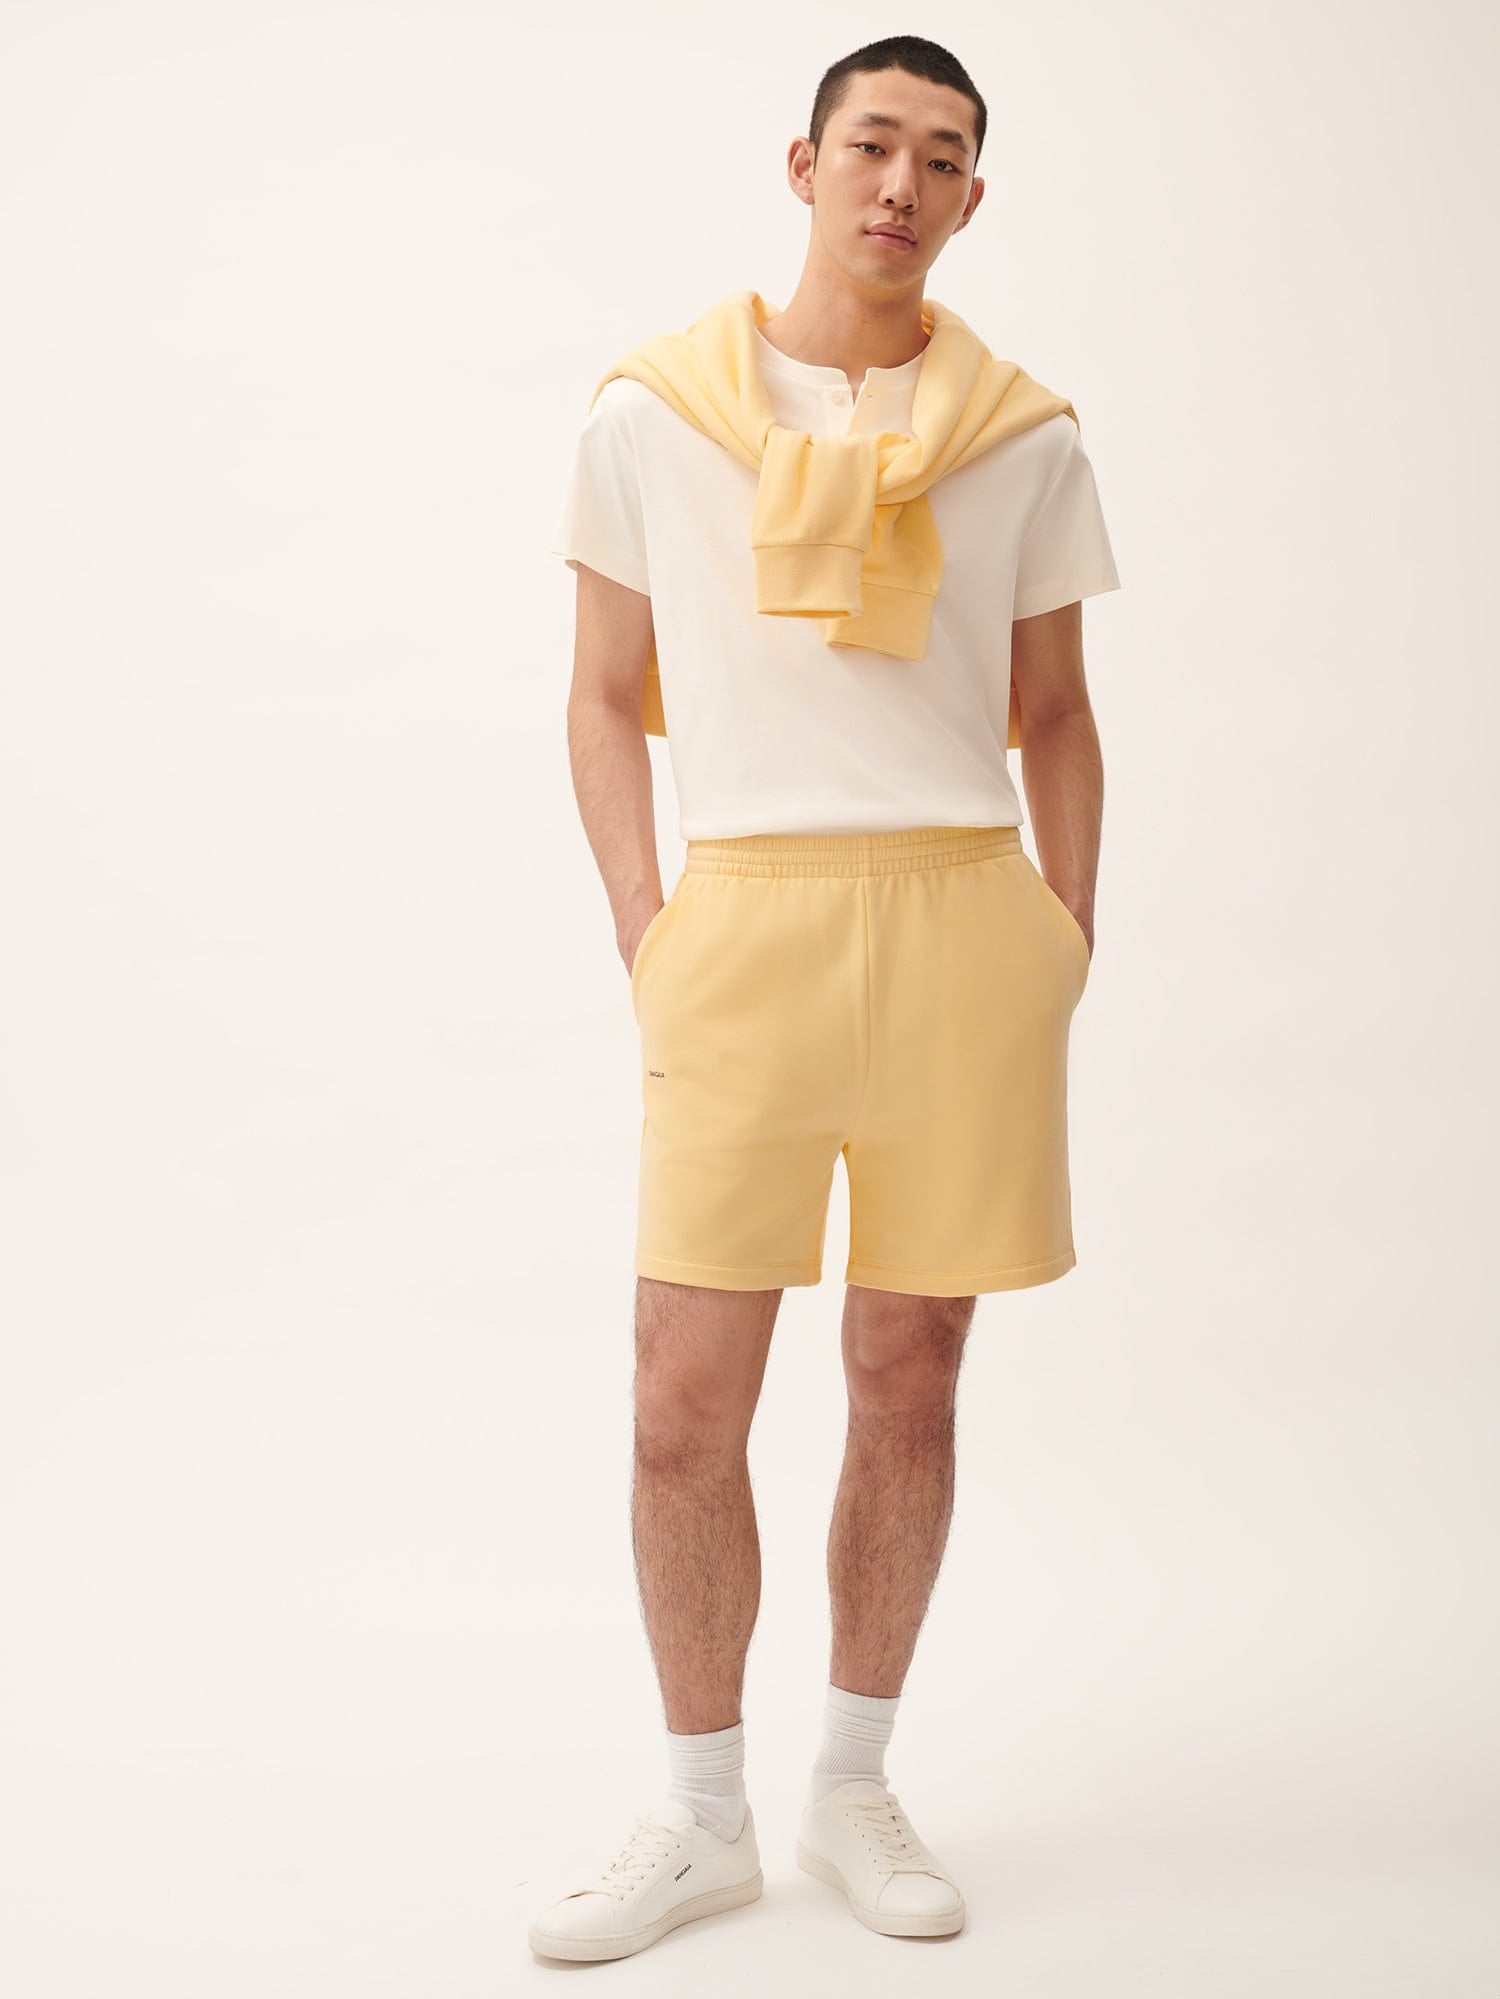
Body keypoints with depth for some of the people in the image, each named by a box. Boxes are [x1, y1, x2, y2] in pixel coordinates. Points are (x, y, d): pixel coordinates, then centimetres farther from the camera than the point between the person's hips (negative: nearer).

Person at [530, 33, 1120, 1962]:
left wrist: (1068, 934, 5)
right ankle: (702, 1817, 17)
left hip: (963, 921, 1)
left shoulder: (1024, 435, 10)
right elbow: (606, 699, 11)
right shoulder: (651, 408, 7)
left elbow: (1055, 717, 16)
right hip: (745, 919, -1)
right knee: (684, 1402, -2)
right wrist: (639, 920, -1)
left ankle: (852, 1786, 25)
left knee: (909, 1381, 8)